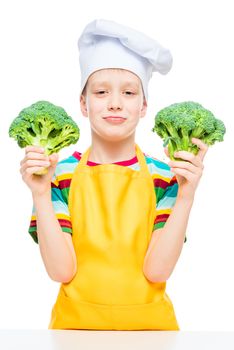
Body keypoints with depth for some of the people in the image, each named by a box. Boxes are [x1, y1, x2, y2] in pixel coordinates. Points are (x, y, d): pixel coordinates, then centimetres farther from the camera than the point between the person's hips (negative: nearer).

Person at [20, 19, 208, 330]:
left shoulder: (165, 176, -9)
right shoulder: (61, 174, -9)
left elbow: (156, 271, -15)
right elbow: (61, 271, -13)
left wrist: (185, 196, -23)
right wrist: (41, 195, -22)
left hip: (148, 321, 1)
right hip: (76, 321, 0)